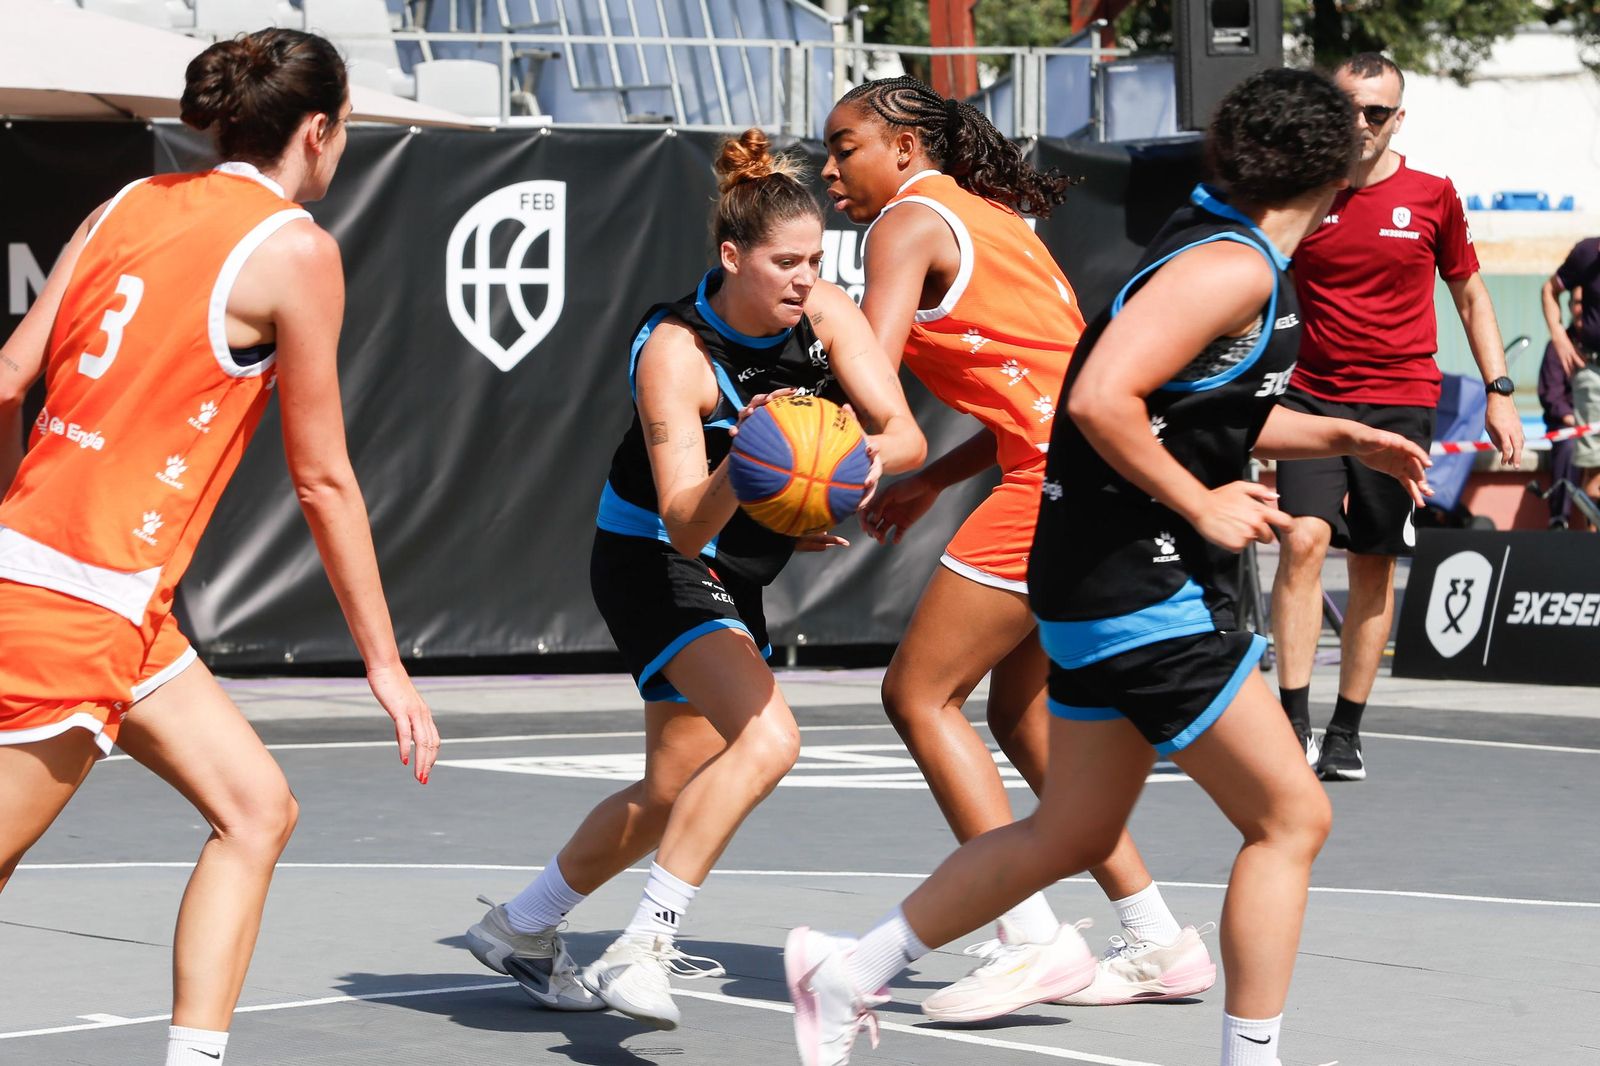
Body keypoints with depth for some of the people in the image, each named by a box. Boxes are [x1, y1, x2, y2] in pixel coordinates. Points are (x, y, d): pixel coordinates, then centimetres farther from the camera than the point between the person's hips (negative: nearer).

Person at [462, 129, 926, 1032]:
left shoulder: (826, 313, -12)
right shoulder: (675, 353, -27)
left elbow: (907, 435, -17)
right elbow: (685, 522, -31)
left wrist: (866, 456, -40)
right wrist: (742, 466, -51)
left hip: (734, 575, 7)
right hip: (655, 562, -7)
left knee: (674, 793, 15)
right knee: (767, 737, -28)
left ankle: (520, 929, 35)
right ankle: (642, 949, -23)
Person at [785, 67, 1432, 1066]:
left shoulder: (1219, 252, 12)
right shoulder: (1234, 267, -19)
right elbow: (1102, 398, -28)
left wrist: (1342, 436, 21)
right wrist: (1204, 506, -20)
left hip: (1106, 581, 10)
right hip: (1145, 589, -10)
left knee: (1074, 833, 17)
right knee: (1291, 816, -4)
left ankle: (851, 972, 24)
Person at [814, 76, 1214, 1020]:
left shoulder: (910, 222, -1)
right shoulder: (991, 216, 25)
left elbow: (870, 367, -15)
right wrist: (931, 482, 21)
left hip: (1067, 472, -9)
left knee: (920, 694, -4)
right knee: (1026, 714, 16)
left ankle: (1032, 941, -10)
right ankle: (1158, 942, 15)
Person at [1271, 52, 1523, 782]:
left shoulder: (1432, 197, 2)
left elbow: (1469, 295, 13)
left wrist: (1498, 392, 7)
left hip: (1400, 405, 1)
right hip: (1313, 396, 0)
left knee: (1373, 564, 3)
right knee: (1304, 537, -19)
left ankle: (1346, 734, 14)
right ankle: (1293, 724, -18)